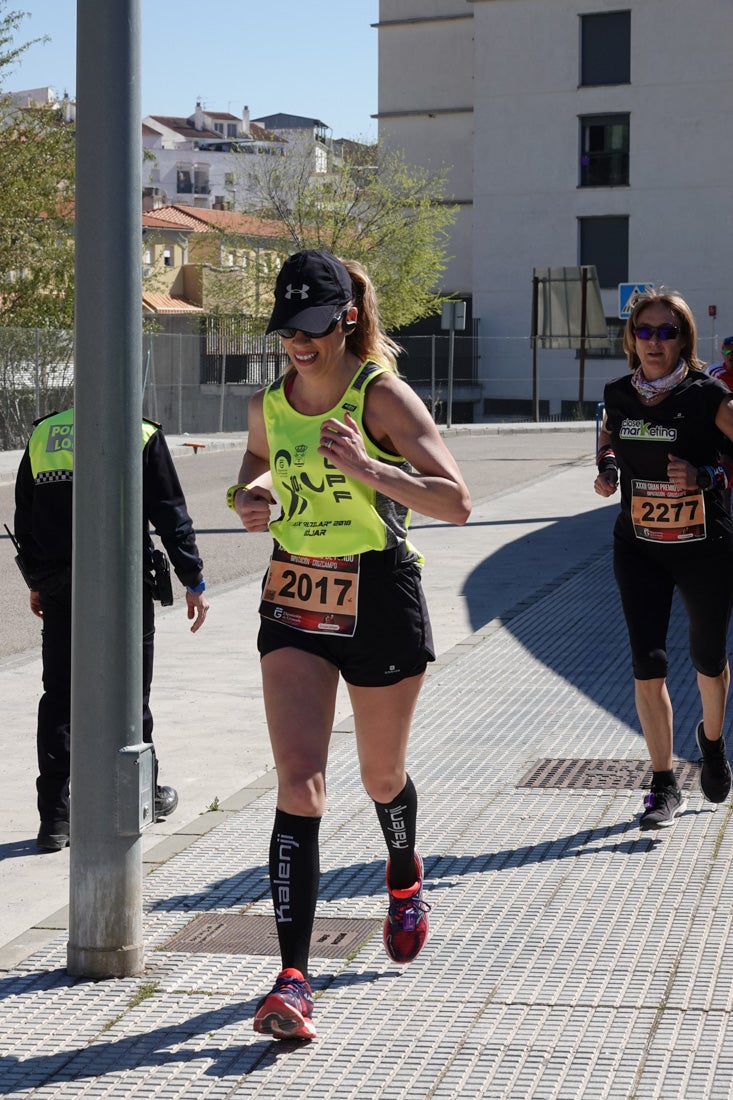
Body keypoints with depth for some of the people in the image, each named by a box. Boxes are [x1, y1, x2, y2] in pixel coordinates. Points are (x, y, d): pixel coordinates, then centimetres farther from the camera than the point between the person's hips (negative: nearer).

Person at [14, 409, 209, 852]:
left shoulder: (42, 434, 6)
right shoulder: (141, 436, -6)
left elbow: (25, 519, 12)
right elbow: (171, 516, -5)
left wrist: (38, 582, 23)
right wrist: (194, 583, 3)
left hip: (59, 590, 3)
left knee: (59, 699, 6)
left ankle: (55, 817, 3)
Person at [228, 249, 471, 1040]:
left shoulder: (382, 397, -13)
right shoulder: (268, 405, 2)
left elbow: (456, 503, -20)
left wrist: (370, 469, -33)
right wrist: (249, 496, 2)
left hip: (379, 602, -3)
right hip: (293, 604, 3)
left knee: (381, 777, 16)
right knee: (299, 784, -12)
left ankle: (404, 879, 52)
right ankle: (293, 980, -16)